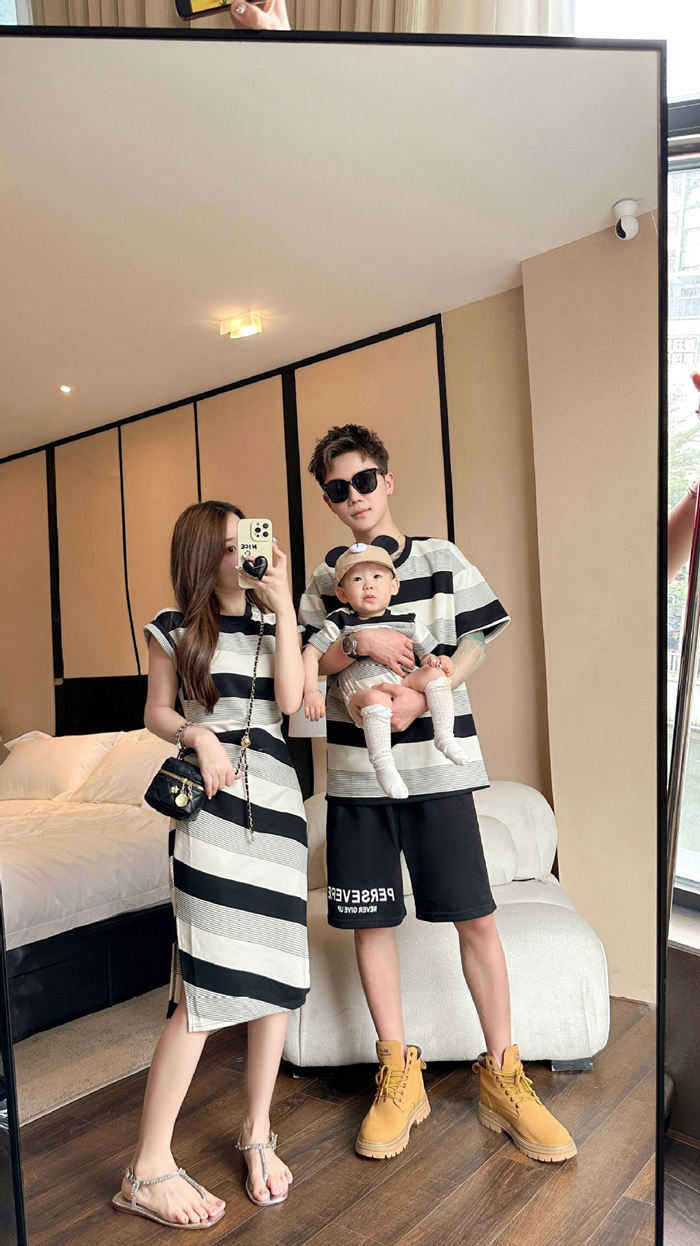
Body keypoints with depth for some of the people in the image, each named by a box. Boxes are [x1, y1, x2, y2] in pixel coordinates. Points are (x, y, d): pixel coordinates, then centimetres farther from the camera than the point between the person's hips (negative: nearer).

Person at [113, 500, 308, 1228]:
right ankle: (148, 1169, 6)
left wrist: (284, 607, -5)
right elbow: (157, 714, 9)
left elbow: (290, 699, -3)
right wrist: (198, 734, -12)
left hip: (274, 795, 4)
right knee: (206, 982, -8)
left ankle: (257, 1132, 25)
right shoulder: (174, 627, 6)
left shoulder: (270, 616, 11)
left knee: (276, 968, 6)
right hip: (211, 798, -3)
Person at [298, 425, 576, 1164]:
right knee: (370, 920, 7)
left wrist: (419, 696, -14)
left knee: (475, 917, 1)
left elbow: (477, 643, 1)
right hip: (356, 770, 2)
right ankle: (399, 1074, 24)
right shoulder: (325, 581, 8)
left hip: (436, 764, -2)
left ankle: (501, 1074, 19)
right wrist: (358, 643, -16)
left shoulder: (441, 560, 4)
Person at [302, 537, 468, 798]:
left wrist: (437, 662, -9)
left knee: (434, 674, -20)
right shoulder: (340, 624, 5)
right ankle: (383, 765, -34)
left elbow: (427, 654, 16)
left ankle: (444, 737, -18)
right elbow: (311, 654, 5)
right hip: (362, 699, -3)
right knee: (376, 699, -36)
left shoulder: (406, 622, 10)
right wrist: (311, 691, -7)